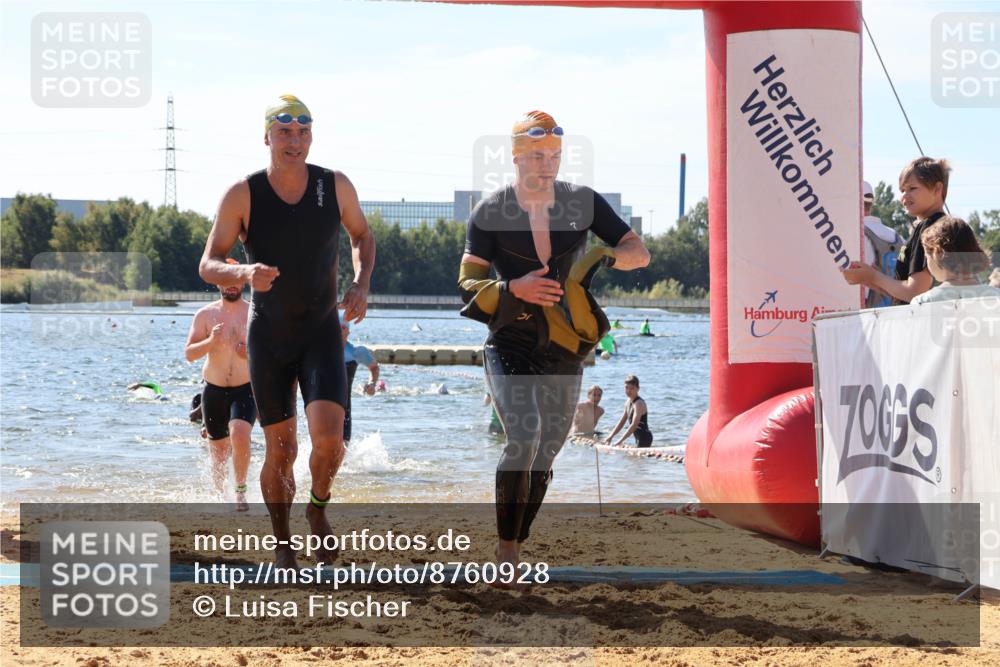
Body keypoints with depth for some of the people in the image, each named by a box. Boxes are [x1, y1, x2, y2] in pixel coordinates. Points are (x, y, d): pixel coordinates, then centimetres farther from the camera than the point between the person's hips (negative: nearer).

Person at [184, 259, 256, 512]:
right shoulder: (205, 315, -2)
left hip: (246, 389, -2)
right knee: (218, 449, 10)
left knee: (240, 434, -27)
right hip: (214, 390, 2)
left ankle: (241, 491, -15)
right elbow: (189, 354, -7)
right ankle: (219, 495, 33)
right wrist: (211, 342, -25)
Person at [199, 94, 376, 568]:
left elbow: (362, 236, 13)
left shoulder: (336, 187, -6)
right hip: (268, 336, 0)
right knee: (281, 451, 2)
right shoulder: (242, 195, -12)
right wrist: (245, 273, -33)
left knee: (328, 437, -18)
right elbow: (208, 266, -11)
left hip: (322, 333, 0)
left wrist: (361, 284, -5)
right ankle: (282, 544, 23)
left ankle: (318, 508, 13)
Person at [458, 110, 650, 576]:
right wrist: (514, 288, -23)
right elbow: (467, 284, -5)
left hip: (563, 351, 4)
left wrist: (604, 256, -20)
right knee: (523, 438, -24)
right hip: (509, 346, -4)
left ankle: (512, 552, 22)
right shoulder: (490, 213, -6)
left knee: (544, 455, 8)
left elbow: (639, 253, 2)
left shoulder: (582, 203, 0)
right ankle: (506, 550, -16)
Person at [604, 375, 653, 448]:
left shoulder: (639, 403, -19)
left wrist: (620, 441, -32)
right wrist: (610, 437, 8)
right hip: (639, 438, 9)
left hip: (644, 437, -9)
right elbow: (621, 422, 17)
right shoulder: (628, 401, 10)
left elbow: (634, 425, -27)